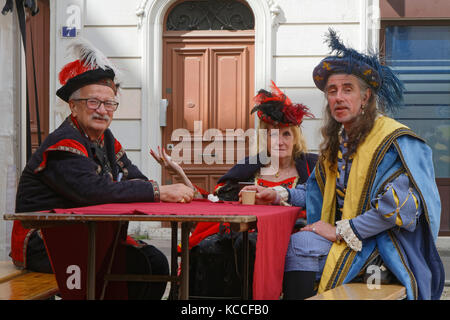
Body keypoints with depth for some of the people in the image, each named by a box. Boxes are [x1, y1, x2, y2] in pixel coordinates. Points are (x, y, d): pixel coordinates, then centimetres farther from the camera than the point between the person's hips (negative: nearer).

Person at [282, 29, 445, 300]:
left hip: (385, 252, -7)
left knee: (299, 244, -25)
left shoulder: (395, 140, -12)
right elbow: (318, 193, 27)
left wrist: (340, 231, -20)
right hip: (345, 241, 7)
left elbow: (402, 206, -23)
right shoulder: (337, 141, 13)